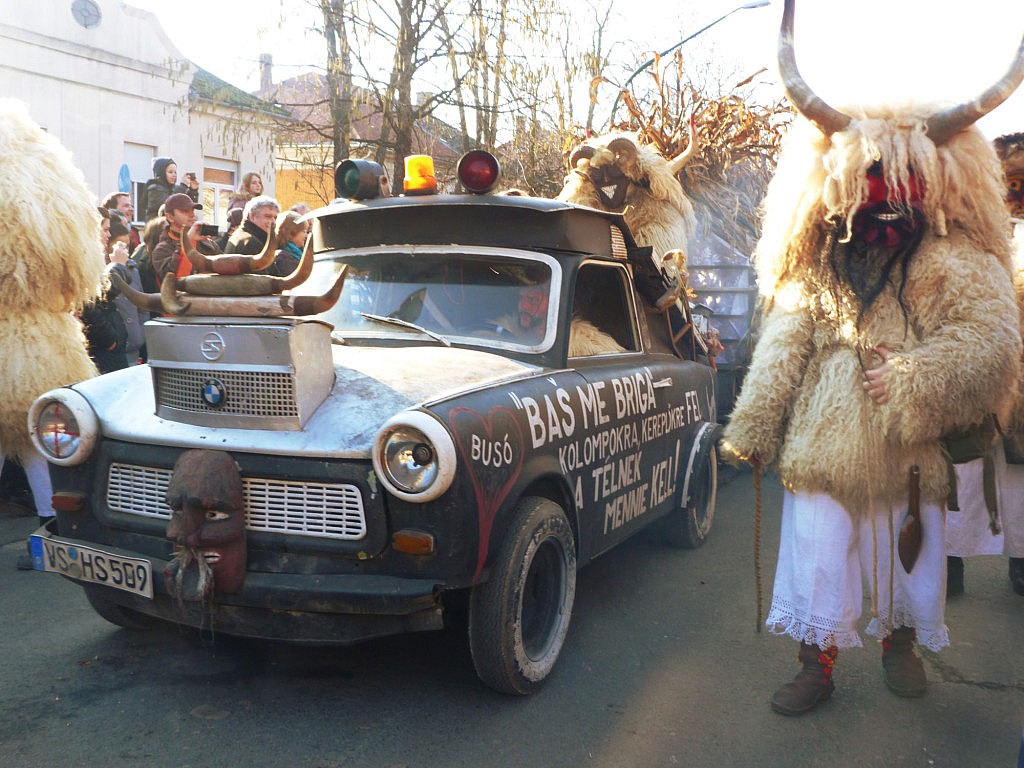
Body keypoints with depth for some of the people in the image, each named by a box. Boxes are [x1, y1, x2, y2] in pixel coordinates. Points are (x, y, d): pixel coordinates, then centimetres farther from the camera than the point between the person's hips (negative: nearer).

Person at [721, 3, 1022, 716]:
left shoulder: (954, 260, -4)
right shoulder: (817, 263, 3)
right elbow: (782, 349, 3)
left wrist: (909, 378, -20)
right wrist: (753, 432, 1)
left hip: (907, 454, 0)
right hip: (821, 445, 1)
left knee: (909, 558, 15)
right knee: (816, 556, 4)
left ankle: (901, 643, 42)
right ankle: (817, 665, 21)